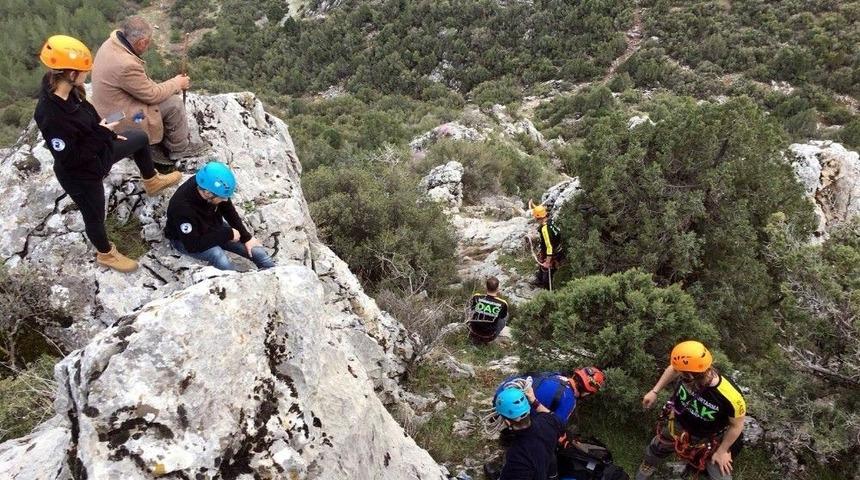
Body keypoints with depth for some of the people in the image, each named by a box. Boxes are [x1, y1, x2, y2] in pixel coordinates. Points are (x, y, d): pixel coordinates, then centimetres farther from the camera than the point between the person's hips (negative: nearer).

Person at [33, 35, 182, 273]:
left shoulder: (68, 90, -15)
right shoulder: (50, 116, -40)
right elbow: (70, 158, -32)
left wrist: (107, 134, 11)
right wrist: (102, 134, -26)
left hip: (96, 152, 8)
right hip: (80, 175, -8)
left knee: (140, 138, 24)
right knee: (95, 216, 19)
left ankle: (151, 182, 52)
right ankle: (106, 254, 49)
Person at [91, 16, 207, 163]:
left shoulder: (111, 43, -5)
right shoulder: (126, 65, -33)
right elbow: (152, 95, -20)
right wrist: (177, 83, -6)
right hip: (122, 120, -9)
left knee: (170, 93, 14)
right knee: (174, 103, -8)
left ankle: (166, 138, 26)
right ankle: (179, 148, 10)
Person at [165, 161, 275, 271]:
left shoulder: (213, 187, -23)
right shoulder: (182, 207, -38)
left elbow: (229, 211, -4)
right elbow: (193, 245, -32)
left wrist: (246, 237, -7)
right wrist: (227, 234, -28)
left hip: (213, 227, 5)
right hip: (186, 239, -5)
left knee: (255, 250, -4)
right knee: (217, 255, -34)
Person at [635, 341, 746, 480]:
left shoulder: (731, 397, -43)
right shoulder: (686, 372, -35)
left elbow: (737, 426, -21)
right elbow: (673, 369, -7)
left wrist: (721, 451, -9)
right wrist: (654, 391, -1)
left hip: (708, 440, -3)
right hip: (677, 424, 3)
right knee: (657, 448, 27)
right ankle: (647, 467, 61)